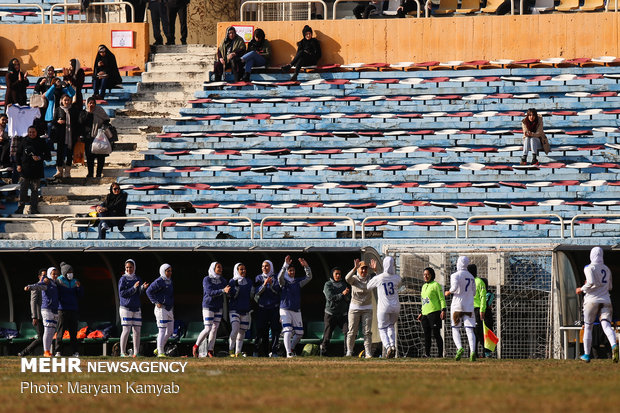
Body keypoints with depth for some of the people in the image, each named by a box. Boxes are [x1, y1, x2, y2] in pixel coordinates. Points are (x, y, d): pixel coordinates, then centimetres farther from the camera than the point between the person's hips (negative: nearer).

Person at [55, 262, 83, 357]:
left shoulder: (74, 282, 16)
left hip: (74, 310, 4)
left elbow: (80, 295, 14)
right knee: (60, 331, -6)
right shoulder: (59, 281, 2)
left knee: (73, 332, 5)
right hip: (63, 309, -4)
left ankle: (75, 352, 7)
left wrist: (79, 287, -3)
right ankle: (58, 351, -4)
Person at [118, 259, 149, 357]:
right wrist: (134, 288, -19)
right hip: (126, 307, -5)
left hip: (136, 308, 5)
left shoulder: (137, 279, 12)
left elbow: (139, 294, 9)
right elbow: (122, 293, -12)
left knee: (137, 331, 3)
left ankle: (136, 353, 7)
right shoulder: (123, 279, -3)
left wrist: (143, 288, -11)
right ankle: (123, 352, -5)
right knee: (126, 330, -10)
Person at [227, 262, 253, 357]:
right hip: (234, 309, -5)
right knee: (235, 329, -19)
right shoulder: (232, 282, -3)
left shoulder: (248, 282, 12)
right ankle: (231, 350, -7)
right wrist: (236, 286, -22)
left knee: (242, 332, 5)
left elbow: (251, 296, 17)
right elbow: (231, 296, -11)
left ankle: (238, 352, 11)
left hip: (245, 310, 5)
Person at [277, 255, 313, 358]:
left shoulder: (298, 281, 10)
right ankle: (288, 353, -18)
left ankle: (291, 348, 29)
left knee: (299, 333, 7)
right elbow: (280, 277, -25)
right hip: (285, 310, -5)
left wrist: (306, 266, -16)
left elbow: (309, 277, -1)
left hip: (297, 310, 5)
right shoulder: (284, 281, -2)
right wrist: (286, 265, -36)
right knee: (287, 331, -16)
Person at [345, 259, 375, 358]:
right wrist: (355, 268, -37)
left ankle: (368, 352, -2)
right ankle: (349, 351, 8)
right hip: (355, 308, -1)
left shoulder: (370, 279, 3)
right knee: (352, 331, -2)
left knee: (367, 331, -4)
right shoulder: (354, 279, -3)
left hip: (367, 308, 1)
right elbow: (347, 278, -25)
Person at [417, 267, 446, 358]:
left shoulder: (436, 285, -3)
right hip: (425, 314, 7)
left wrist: (443, 310, -16)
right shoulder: (424, 286, 20)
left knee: (436, 334, -9)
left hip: (434, 313, -7)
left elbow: (442, 299, -7)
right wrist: (421, 313, 23)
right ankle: (427, 353, 9)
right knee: (426, 335, 6)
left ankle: (440, 353, -6)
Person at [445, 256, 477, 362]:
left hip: (457, 305, -4)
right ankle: (472, 351, -20)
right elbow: (473, 292, 16)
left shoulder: (455, 275, -6)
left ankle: (459, 348, -14)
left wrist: (449, 292, -2)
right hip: (469, 306, 4)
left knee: (455, 329, 7)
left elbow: (454, 287, -21)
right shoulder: (471, 277, 12)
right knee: (469, 330, -3)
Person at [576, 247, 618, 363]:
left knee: (588, 327, 10)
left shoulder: (589, 268, -3)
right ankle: (614, 346, -40)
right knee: (606, 325, -12)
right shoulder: (607, 269, 17)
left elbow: (591, 282, -18)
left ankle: (586, 354, 15)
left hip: (592, 300, -4)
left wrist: (582, 289, -2)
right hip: (606, 300, 4)